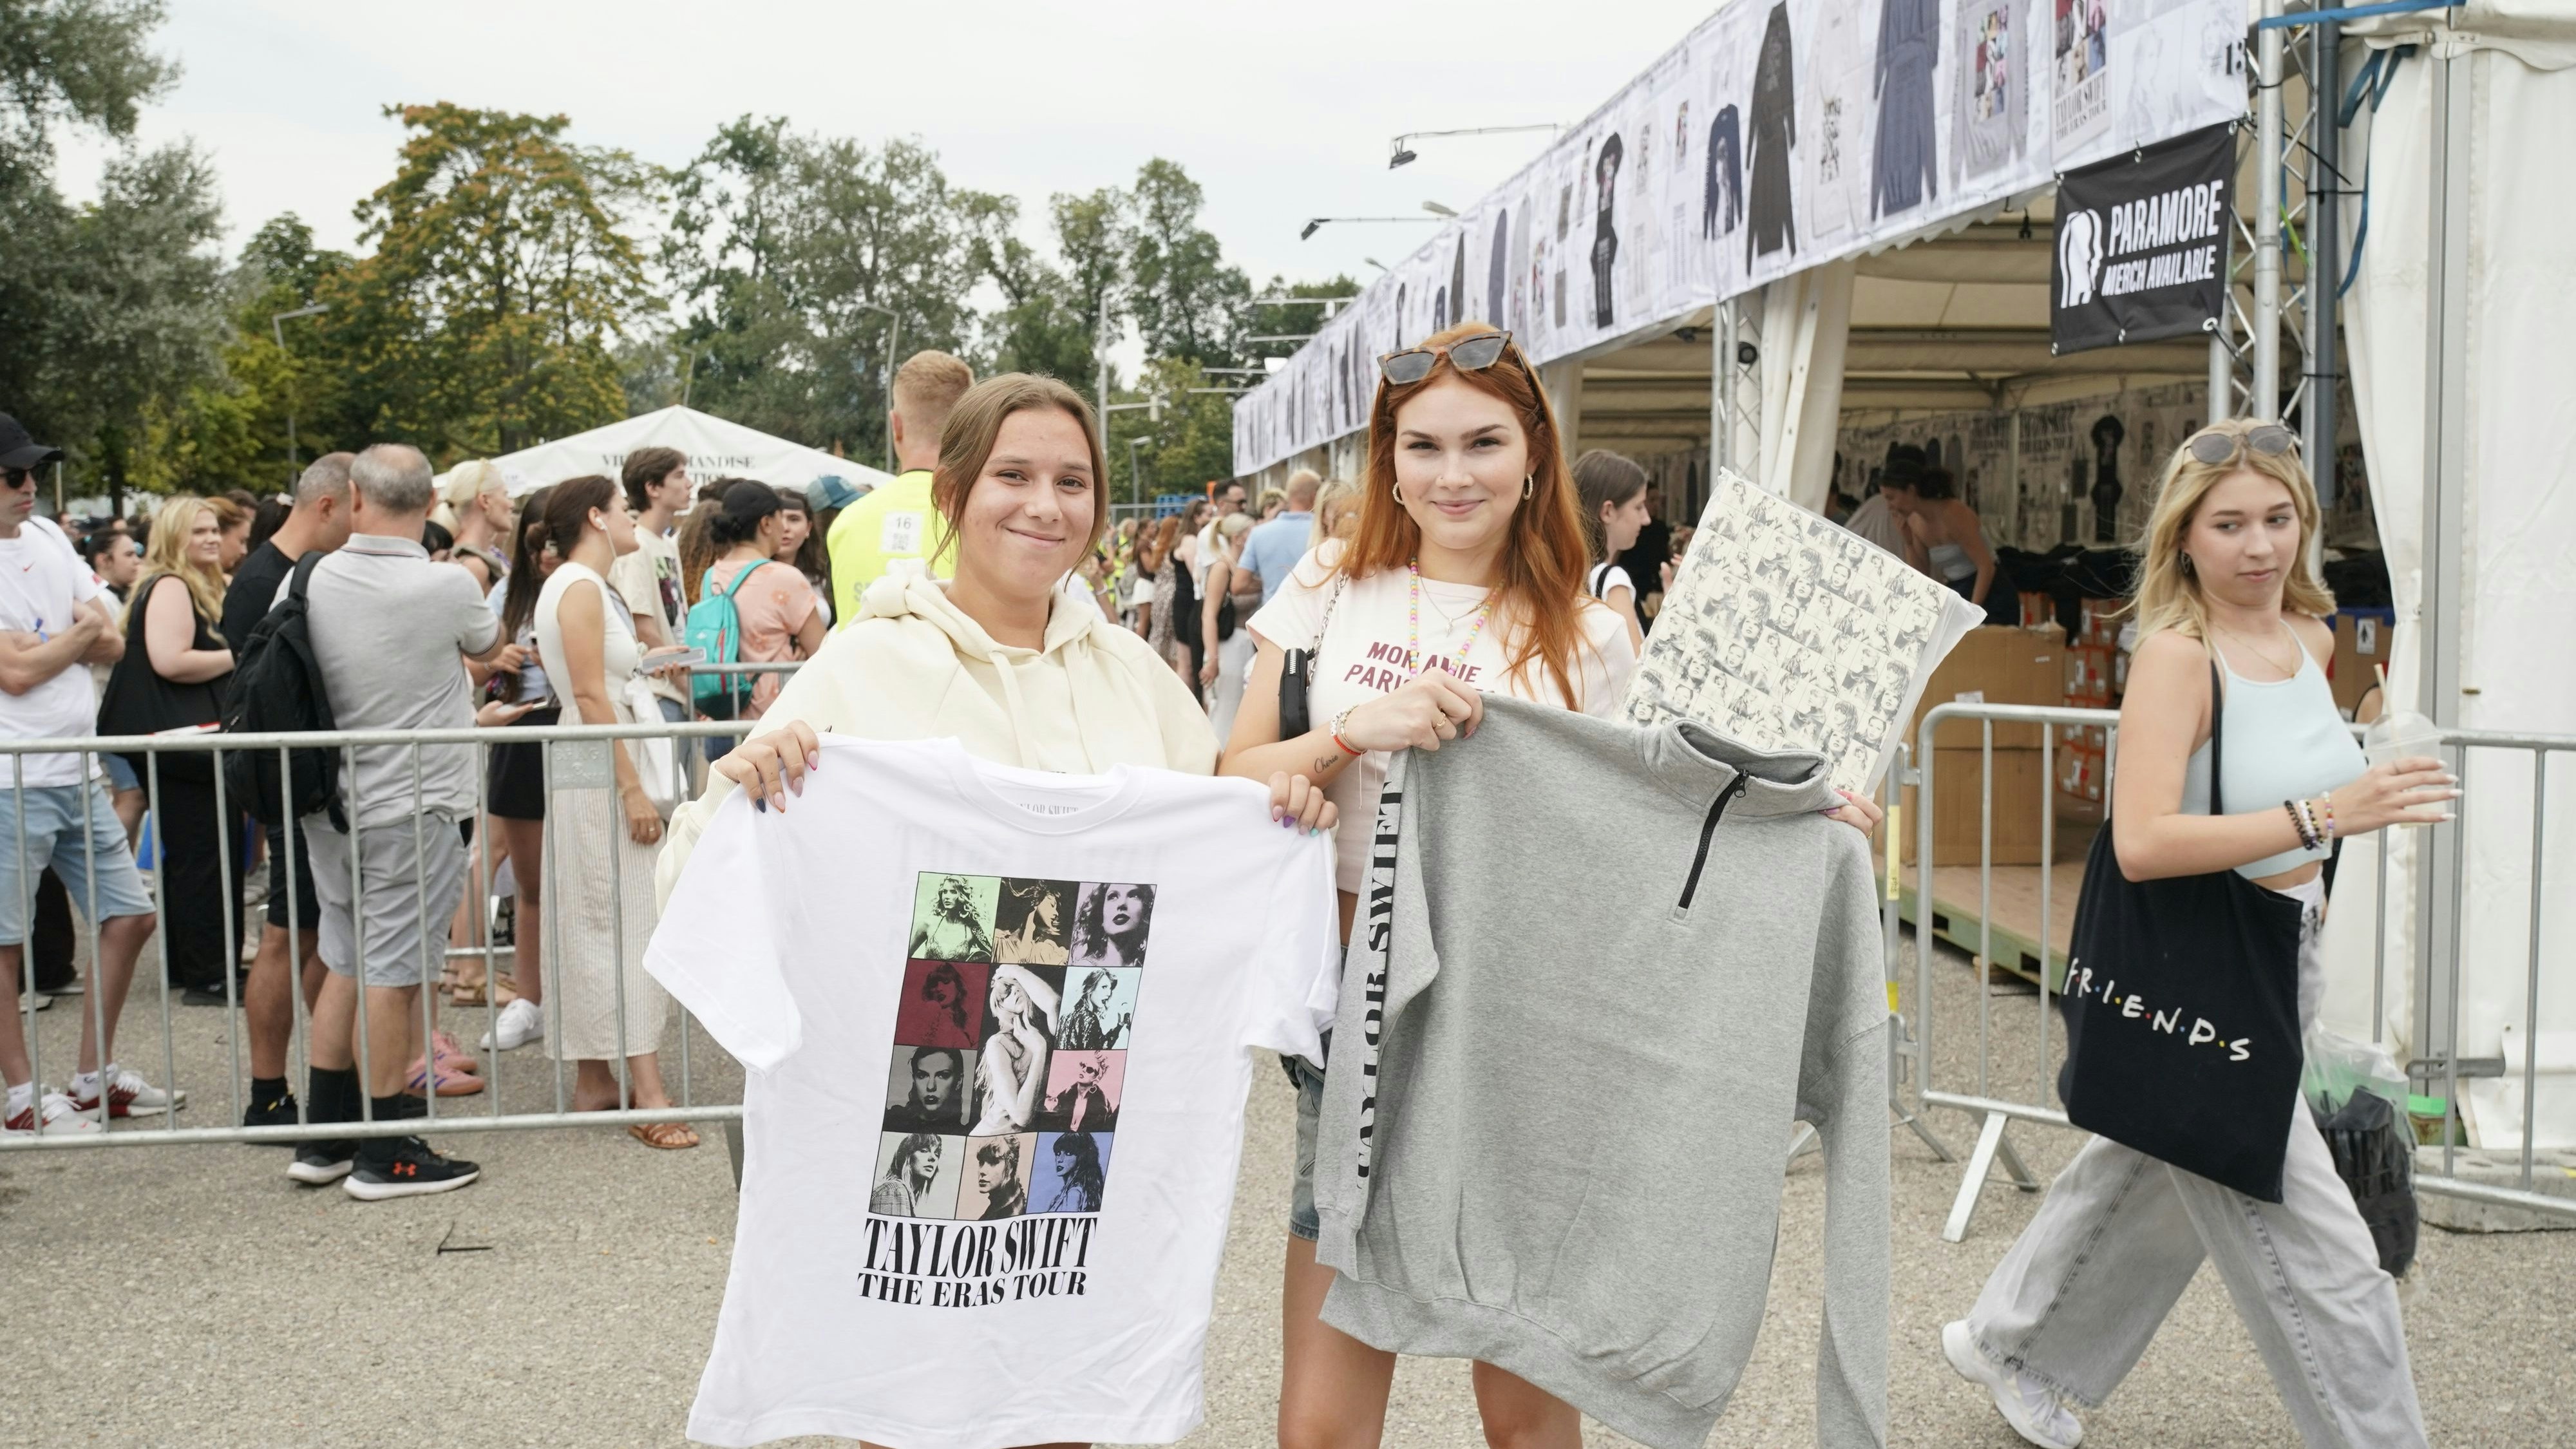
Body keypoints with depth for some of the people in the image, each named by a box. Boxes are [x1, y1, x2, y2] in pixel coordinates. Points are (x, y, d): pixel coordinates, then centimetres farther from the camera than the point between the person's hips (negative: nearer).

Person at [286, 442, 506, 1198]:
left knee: (346, 965, 16)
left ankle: (324, 1137, 23)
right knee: (393, 973, 1)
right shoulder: (448, 586, -15)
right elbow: (489, 648, 6)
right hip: (413, 809, -5)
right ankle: (386, 1153, 9)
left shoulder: (307, 583, -3)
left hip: (330, 805, 5)